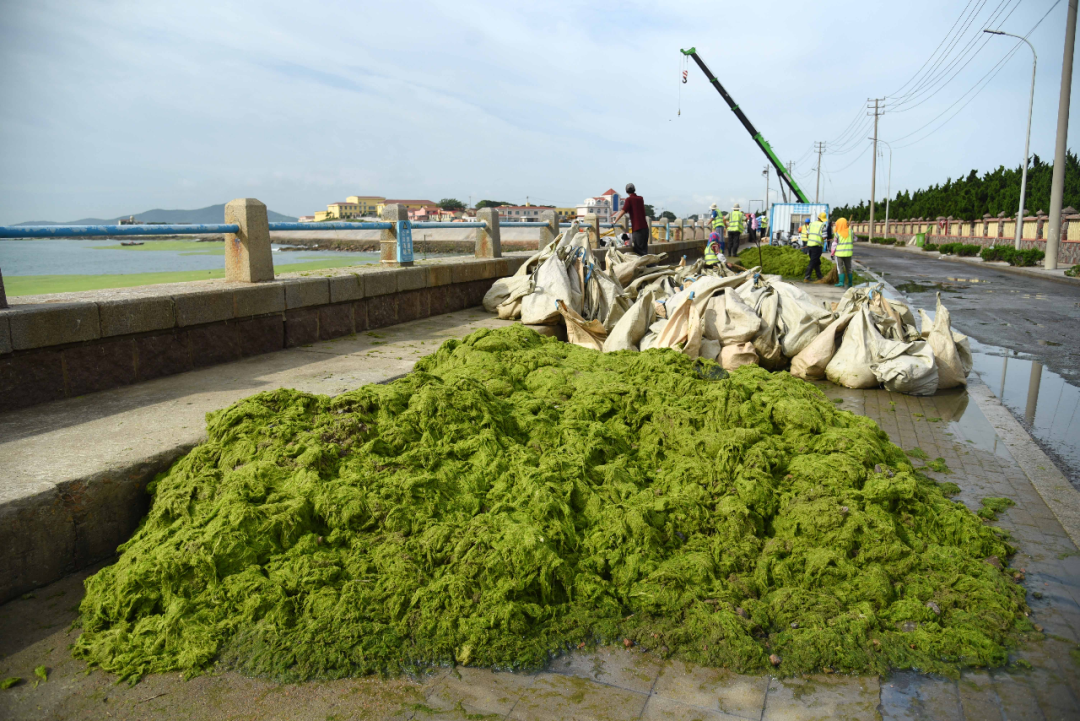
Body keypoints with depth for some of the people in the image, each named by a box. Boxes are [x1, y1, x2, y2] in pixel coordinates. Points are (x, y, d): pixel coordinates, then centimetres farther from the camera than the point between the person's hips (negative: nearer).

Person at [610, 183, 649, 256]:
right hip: (645, 227, 6)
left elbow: (623, 211, -12)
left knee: (639, 250, -4)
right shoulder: (640, 198, 13)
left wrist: (614, 221, -8)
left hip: (637, 229, -6)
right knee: (644, 249, 12)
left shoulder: (629, 199, -5)